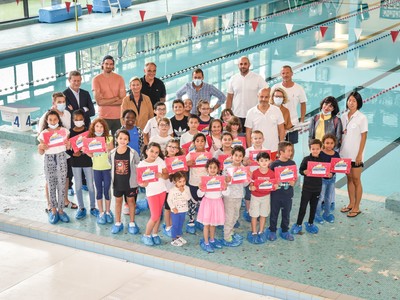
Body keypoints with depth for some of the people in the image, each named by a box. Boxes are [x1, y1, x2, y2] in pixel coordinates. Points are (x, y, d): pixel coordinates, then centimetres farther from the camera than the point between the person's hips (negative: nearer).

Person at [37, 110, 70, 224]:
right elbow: (41, 153, 3)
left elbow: (68, 147, 5)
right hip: (49, 159, 0)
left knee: (61, 185, 2)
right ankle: (53, 210, 18)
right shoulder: (43, 133, -2)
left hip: (61, 157, 0)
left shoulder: (64, 131, 0)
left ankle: (60, 210, 14)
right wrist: (40, 147, -19)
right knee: (51, 185, 6)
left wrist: (68, 144, -17)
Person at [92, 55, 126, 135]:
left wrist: (106, 102, -9)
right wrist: (116, 98, -5)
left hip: (118, 117, 2)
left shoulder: (119, 78, 5)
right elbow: (99, 101, -8)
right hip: (104, 117, -2)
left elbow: (123, 100, -2)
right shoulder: (96, 79, -1)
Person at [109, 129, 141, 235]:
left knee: (131, 201, 10)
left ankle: (132, 223, 22)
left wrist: (137, 180, -7)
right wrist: (113, 178, 6)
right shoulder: (112, 153, -7)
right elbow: (111, 166, 7)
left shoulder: (133, 153, -14)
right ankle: (118, 223, 26)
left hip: (130, 182, -2)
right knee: (118, 201, 13)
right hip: (117, 182, 2)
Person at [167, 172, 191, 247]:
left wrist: (183, 191, -24)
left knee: (180, 224, 19)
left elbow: (188, 198, -14)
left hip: (183, 210, 4)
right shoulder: (172, 190, -15)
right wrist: (173, 208, -16)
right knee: (175, 225, 3)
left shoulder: (186, 188, -6)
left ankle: (179, 236, 35)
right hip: (175, 211, -4)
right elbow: (169, 200, -9)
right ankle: (174, 239, 13)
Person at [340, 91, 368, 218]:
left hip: (355, 155, -5)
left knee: (356, 180, 3)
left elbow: (364, 137, -10)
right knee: (349, 178, 14)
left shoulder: (362, 118, -10)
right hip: (345, 153, 5)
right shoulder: (343, 116, 5)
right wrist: (338, 149, 2)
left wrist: (359, 155, -13)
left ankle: (356, 207, 12)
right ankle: (351, 204, 26)